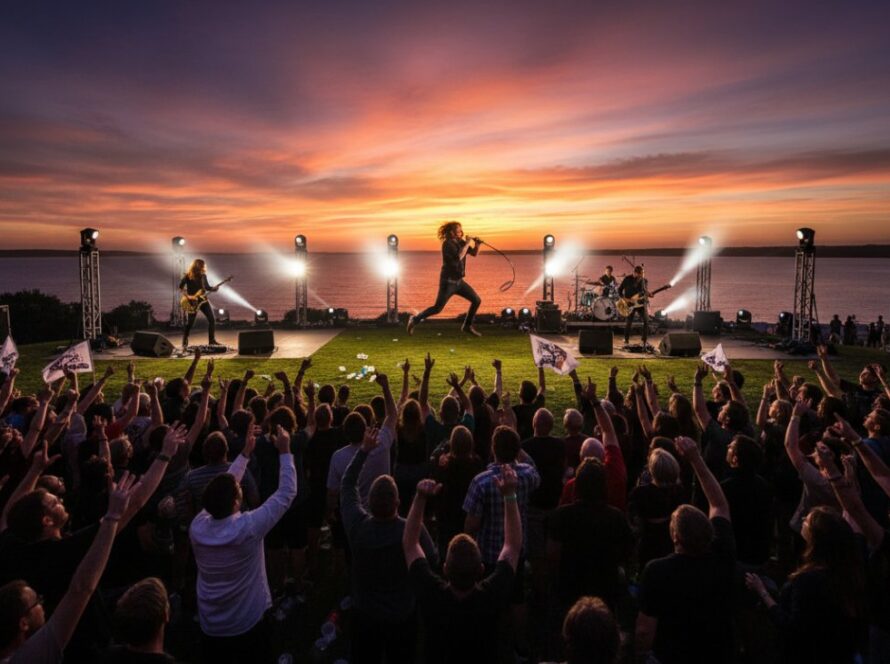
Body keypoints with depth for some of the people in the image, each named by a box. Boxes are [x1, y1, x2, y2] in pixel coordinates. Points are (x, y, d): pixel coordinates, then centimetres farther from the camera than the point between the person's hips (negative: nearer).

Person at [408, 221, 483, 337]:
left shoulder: (460, 242, 6)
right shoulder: (447, 244, -17)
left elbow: (474, 253, 12)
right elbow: (458, 257, -31)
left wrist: (477, 244, -7)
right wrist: (467, 244, -22)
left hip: (458, 281, 7)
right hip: (448, 282, -7)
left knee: (477, 300, 3)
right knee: (437, 308, -4)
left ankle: (467, 326, 16)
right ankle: (415, 320, 16)